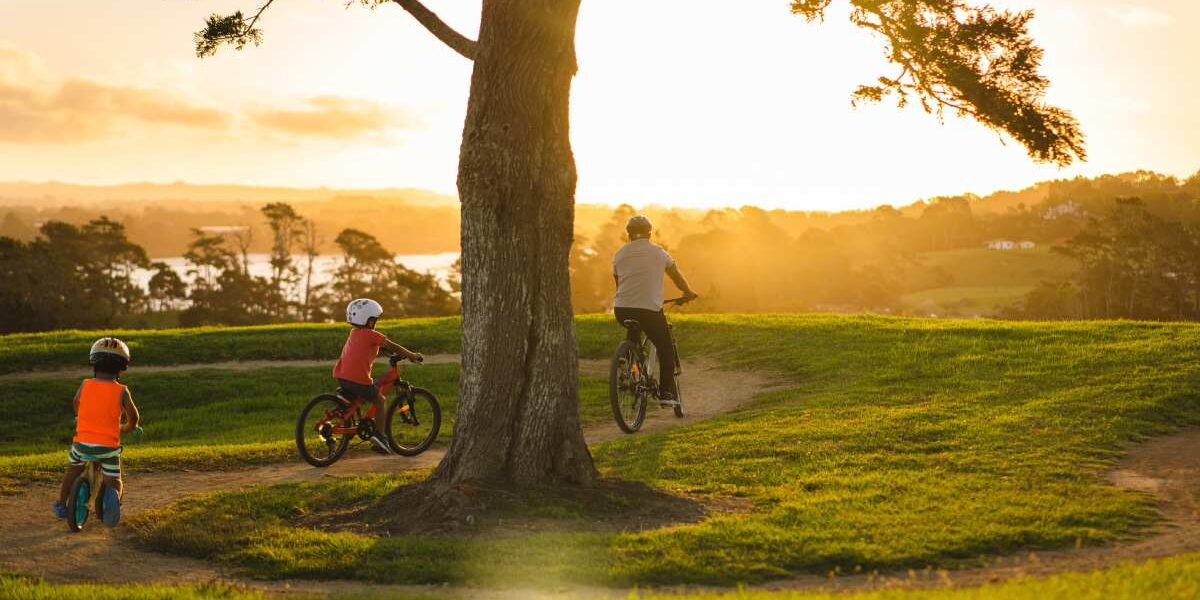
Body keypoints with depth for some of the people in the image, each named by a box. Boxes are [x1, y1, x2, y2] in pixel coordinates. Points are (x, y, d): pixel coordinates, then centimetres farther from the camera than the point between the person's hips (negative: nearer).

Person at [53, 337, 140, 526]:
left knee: (73, 470, 30)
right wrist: (126, 429, 22)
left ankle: (61, 505, 38)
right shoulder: (121, 391, -7)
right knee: (114, 481, 14)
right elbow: (134, 417, -1)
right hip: (109, 445, -2)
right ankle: (114, 496, -18)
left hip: (82, 442, 2)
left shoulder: (85, 385, -1)